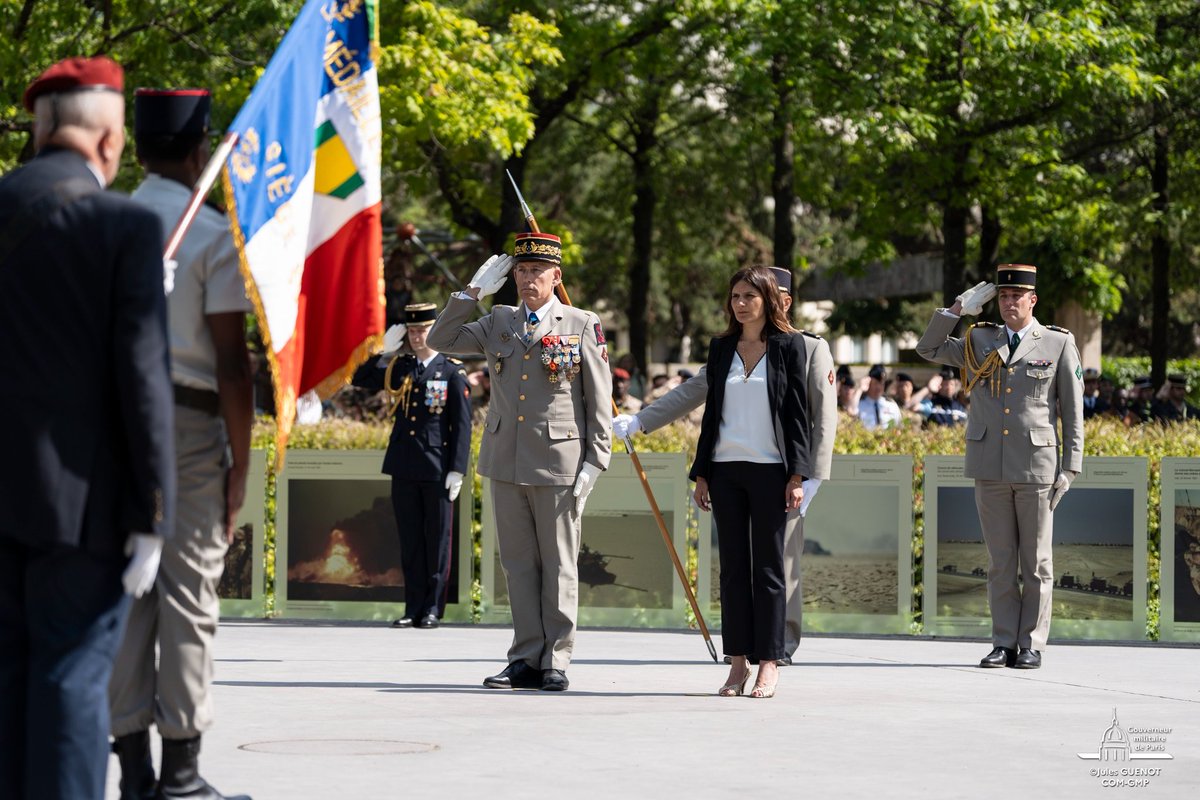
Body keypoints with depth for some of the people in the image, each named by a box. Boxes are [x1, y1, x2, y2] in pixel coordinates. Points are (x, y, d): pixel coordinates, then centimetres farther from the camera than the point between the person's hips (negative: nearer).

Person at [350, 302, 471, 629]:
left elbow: (462, 424, -3)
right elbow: (360, 379, 7)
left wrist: (457, 470, -9)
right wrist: (385, 349, -1)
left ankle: (433, 609, 8)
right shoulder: (398, 367, 11)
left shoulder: (452, 371, -1)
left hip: (438, 470, -4)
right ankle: (413, 609, 11)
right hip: (404, 468, 4)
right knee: (410, 540, 7)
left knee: (437, 539, 2)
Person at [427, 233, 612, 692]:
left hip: (559, 464, -4)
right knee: (518, 565, 7)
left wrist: (595, 461, -5)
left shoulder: (583, 326, 1)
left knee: (559, 566, 1)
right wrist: (473, 292, 5)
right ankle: (526, 659, 12)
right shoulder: (498, 323, 13)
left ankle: (556, 662, 7)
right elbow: (441, 340, 12)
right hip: (506, 461, 4)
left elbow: (599, 401, 1)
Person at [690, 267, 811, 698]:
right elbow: (711, 412, 14)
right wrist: (702, 473, 9)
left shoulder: (789, 345, 0)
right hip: (726, 469, 4)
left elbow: (798, 412, -2)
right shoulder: (721, 348, 11)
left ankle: (769, 664, 2)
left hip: (769, 469, -4)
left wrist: (797, 475, -8)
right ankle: (738, 662, 7)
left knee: (767, 568, -1)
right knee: (732, 567, 4)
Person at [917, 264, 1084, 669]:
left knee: (1036, 562, 2)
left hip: (1036, 468, -3)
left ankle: (1032, 644, 7)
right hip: (990, 468, 3)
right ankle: (1004, 643, 9)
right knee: (999, 561, 5)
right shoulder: (979, 341, 12)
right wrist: (957, 308, 4)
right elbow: (928, 349, 16)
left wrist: (1070, 468, -3)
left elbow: (1073, 412, 3)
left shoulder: (1059, 344, 3)